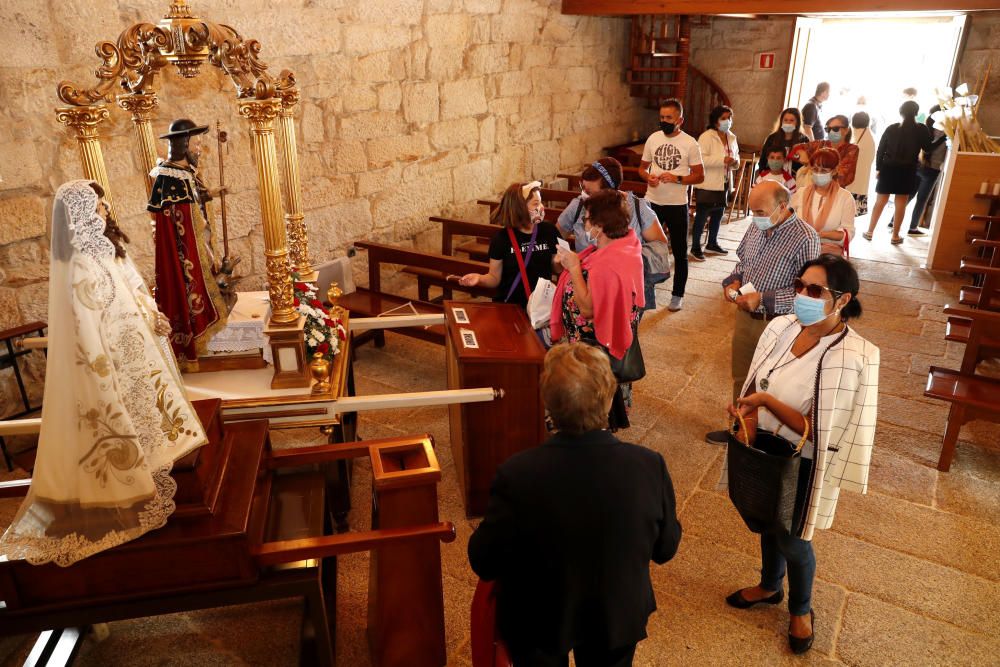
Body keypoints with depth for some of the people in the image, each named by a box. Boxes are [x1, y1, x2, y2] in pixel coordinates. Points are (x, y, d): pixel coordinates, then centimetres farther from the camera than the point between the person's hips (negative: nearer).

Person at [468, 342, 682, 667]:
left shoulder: (516, 475, -33)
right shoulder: (650, 467, -27)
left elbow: (483, 563, -18)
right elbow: (665, 549, -10)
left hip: (537, 625, -1)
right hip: (619, 619, 2)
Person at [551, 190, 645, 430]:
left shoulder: (608, 265, -33)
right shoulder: (625, 243, -2)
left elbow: (587, 308, -27)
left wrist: (574, 267, -23)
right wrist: (577, 262, -3)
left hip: (597, 345, -10)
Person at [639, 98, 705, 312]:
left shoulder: (690, 143, -7)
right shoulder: (653, 138, 3)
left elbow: (699, 176, -6)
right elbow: (642, 167, 11)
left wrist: (676, 178, -22)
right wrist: (648, 177, -12)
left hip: (677, 205, -3)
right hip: (652, 202, 3)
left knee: (679, 252, 8)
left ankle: (677, 295, 21)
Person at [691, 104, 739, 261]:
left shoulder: (732, 138, 11)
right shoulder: (706, 137, -14)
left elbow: (736, 155, 23)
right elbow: (701, 159, -23)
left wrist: (735, 162, -2)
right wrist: (722, 160, -29)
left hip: (724, 183, 8)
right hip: (707, 184, -8)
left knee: (718, 213, 17)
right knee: (702, 216, -2)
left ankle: (712, 244, 33)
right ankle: (695, 248, 9)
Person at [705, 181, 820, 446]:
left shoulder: (805, 238, -21)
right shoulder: (757, 226, 0)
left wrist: (763, 299, -25)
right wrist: (733, 281, -3)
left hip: (776, 323, -6)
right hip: (745, 315, 7)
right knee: (741, 377, 21)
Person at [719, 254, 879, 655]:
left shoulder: (852, 357, -26)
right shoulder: (780, 328, -10)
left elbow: (817, 431, -23)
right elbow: (752, 392, -2)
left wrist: (766, 401, -31)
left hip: (802, 465, -5)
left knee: (791, 540, 15)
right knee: (767, 524, 26)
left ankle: (801, 609, 46)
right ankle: (769, 587, 54)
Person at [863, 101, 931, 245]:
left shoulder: (891, 128, 1)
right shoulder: (922, 129, -3)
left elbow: (880, 150, 2)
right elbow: (928, 149, 1)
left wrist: (878, 168, 10)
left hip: (888, 169, 1)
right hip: (907, 171, -1)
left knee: (880, 202, 9)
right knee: (900, 204, 5)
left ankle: (870, 232, 11)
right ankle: (895, 236, 9)